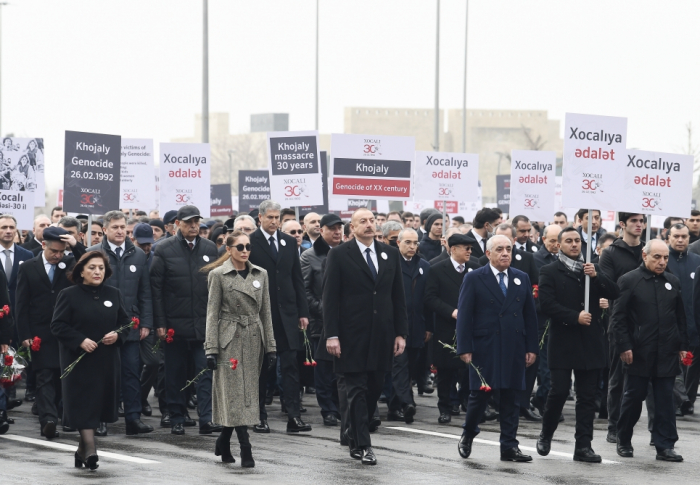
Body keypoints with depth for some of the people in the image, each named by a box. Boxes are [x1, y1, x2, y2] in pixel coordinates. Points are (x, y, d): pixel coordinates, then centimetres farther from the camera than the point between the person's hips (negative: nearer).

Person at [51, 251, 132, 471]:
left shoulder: (113, 294, 8)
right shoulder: (69, 295, -4)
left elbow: (125, 321, 15)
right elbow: (58, 325, -6)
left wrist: (117, 335, -7)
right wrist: (80, 340, -18)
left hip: (106, 361, 4)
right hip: (78, 360, -4)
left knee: (99, 403, 7)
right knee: (83, 403, -11)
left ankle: (82, 449, 19)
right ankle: (90, 449, -16)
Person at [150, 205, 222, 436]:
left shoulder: (209, 248, 8)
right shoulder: (164, 249, 0)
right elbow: (156, 287, -1)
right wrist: (159, 322, -7)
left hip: (204, 322, 2)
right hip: (175, 322, -1)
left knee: (206, 371, -6)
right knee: (175, 373, 6)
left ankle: (206, 419, -7)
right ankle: (176, 419, 16)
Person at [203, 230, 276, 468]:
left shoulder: (260, 274, 10)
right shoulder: (218, 275, -3)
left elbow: (266, 312, 12)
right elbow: (212, 313, -4)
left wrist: (270, 347, 8)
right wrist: (211, 349, -10)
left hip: (254, 341, 5)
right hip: (229, 340, -5)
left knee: (247, 393, 7)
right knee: (235, 395, -7)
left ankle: (223, 444, 22)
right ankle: (245, 450, -10)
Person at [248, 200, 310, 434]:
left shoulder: (289, 242, 11)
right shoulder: (250, 242, -3)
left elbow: (297, 279, 12)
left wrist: (303, 311, 7)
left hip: (287, 312, 3)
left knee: (291, 365, -2)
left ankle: (294, 416, -3)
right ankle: (260, 417, 11)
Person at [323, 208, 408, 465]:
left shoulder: (390, 254, 10)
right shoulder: (339, 255, -2)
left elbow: (398, 295, 12)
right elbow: (330, 297, -5)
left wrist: (400, 332, 6)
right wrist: (331, 335, -12)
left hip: (381, 336, 4)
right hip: (352, 335, -4)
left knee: (374, 390, 9)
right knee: (357, 390, -2)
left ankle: (354, 433, 27)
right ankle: (362, 445, 1)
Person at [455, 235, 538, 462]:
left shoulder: (522, 279, 11)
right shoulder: (474, 279, -1)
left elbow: (530, 315, 12)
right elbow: (464, 315, -4)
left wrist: (531, 348, 6)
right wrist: (464, 348, -11)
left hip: (514, 349, 3)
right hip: (484, 348, -3)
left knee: (511, 399, 4)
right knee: (479, 395, 1)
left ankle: (509, 447, 7)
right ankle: (468, 435, 24)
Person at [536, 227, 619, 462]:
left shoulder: (593, 269, 14)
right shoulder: (550, 272, 1)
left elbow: (614, 293, 4)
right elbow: (547, 304, -10)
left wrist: (596, 276, -11)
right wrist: (575, 317, -16)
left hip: (591, 343, 4)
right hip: (563, 343, -4)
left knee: (587, 396, 3)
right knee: (559, 391, -6)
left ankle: (583, 446, 5)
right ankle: (546, 435, 17)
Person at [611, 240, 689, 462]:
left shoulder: (673, 282, 10)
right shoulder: (629, 281, -3)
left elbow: (680, 318, 15)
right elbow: (618, 317, -5)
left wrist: (682, 345, 9)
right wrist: (624, 346, -11)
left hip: (667, 354, 3)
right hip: (638, 352, -3)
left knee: (665, 400, 2)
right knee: (633, 397, 5)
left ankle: (665, 446, 5)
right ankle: (624, 441, 21)